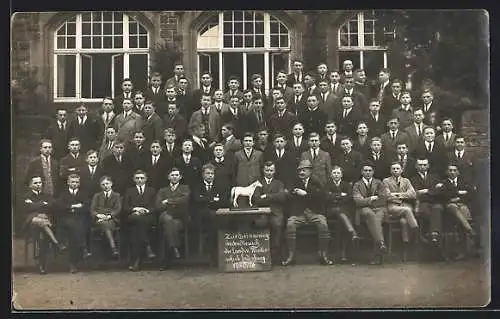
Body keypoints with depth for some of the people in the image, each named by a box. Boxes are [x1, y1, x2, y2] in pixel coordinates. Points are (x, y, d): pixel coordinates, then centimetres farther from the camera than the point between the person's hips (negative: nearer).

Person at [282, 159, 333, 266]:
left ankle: (324, 255, -23)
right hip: (298, 212, 1)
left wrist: (305, 194, -11)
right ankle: (291, 255, -25)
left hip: (314, 212, -1)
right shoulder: (295, 183, 18)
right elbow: (290, 198, 8)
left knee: (323, 224, -30)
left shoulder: (316, 182, 12)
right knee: (290, 224, -28)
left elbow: (321, 196, -6)